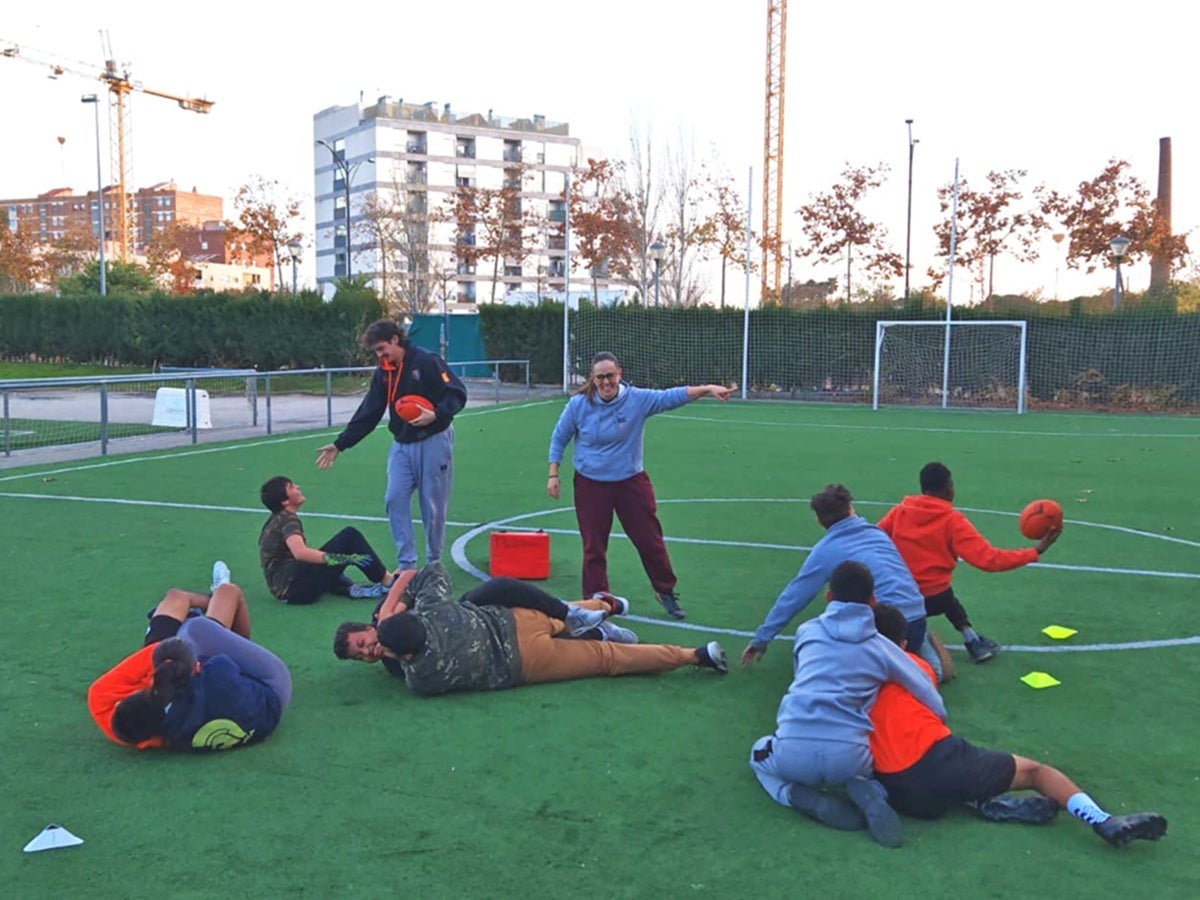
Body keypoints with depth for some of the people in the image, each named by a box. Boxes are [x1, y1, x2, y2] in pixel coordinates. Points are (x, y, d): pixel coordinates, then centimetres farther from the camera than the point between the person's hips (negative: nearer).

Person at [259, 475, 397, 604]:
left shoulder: (277, 520, 20)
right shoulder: (287, 520, -8)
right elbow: (300, 552, -27)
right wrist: (344, 559, -27)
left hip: (284, 590, 9)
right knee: (350, 535, -8)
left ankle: (350, 588, -5)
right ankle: (388, 581, -1)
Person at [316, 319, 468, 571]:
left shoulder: (427, 362, -11)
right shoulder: (383, 373, 9)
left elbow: (457, 393, -14)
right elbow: (367, 414, 12)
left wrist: (436, 414, -31)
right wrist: (339, 444, 10)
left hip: (433, 442, -6)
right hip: (402, 444, 6)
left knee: (433, 505, 1)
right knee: (394, 499, -5)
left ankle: (434, 564, 17)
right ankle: (406, 564, 3)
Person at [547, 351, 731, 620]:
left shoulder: (638, 399, -11)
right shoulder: (578, 405, -10)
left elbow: (671, 396, -20)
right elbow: (559, 439, 3)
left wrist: (707, 389, -33)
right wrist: (553, 475, 2)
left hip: (631, 482, 1)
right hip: (591, 484, 0)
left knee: (650, 540, 8)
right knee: (594, 547, 6)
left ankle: (666, 592, 29)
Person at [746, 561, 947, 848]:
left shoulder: (807, 631, 15)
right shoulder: (883, 647, 11)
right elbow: (936, 706, 12)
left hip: (794, 752, -1)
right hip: (848, 756, 1)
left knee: (760, 752, 35)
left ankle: (804, 796, 3)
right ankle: (865, 792, 1)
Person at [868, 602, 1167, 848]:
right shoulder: (908, 663, 15)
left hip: (903, 795, 2)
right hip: (940, 763, -2)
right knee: (1033, 770, 15)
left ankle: (979, 801, 1)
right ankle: (1105, 822, -4)